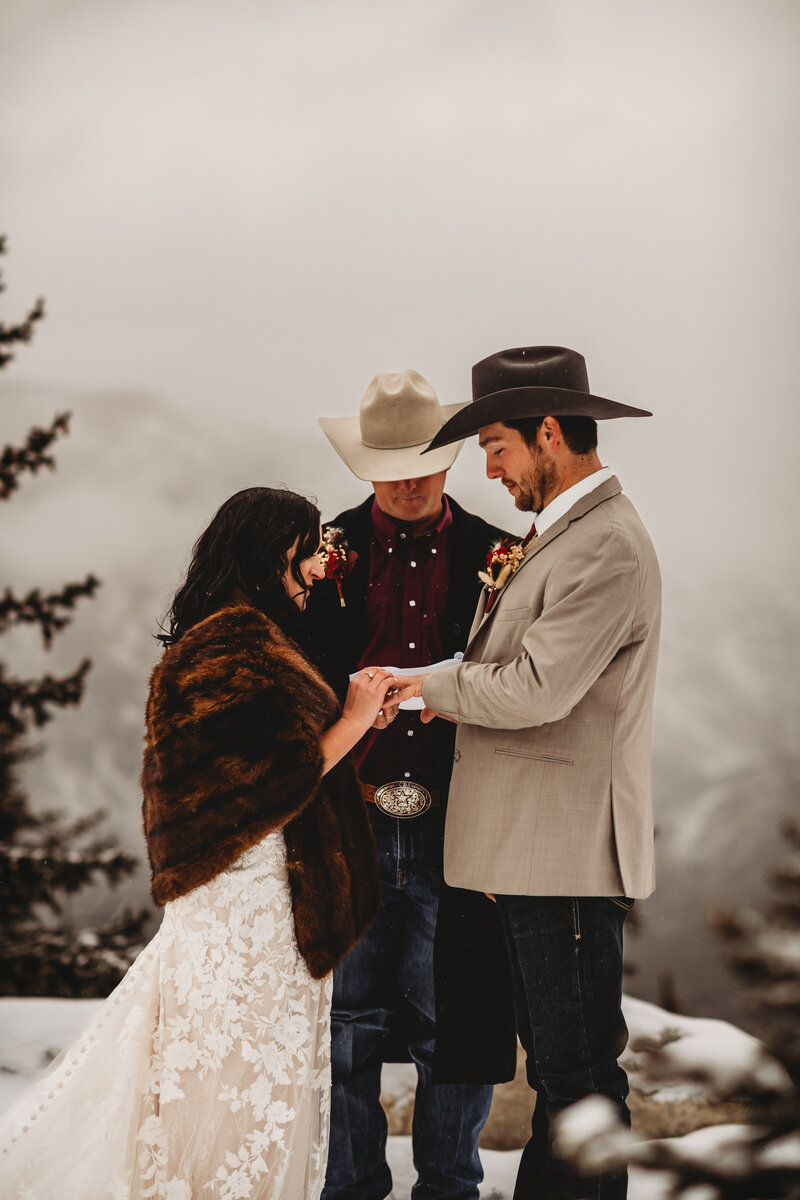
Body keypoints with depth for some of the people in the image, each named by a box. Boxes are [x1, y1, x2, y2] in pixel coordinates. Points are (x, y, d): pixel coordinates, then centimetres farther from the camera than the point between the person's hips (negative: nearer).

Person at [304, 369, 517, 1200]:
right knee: (349, 1020, 7)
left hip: (454, 826, 0)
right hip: (351, 823, 0)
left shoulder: (493, 556, 5)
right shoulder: (331, 550, 5)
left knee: (453, 1023, 5)